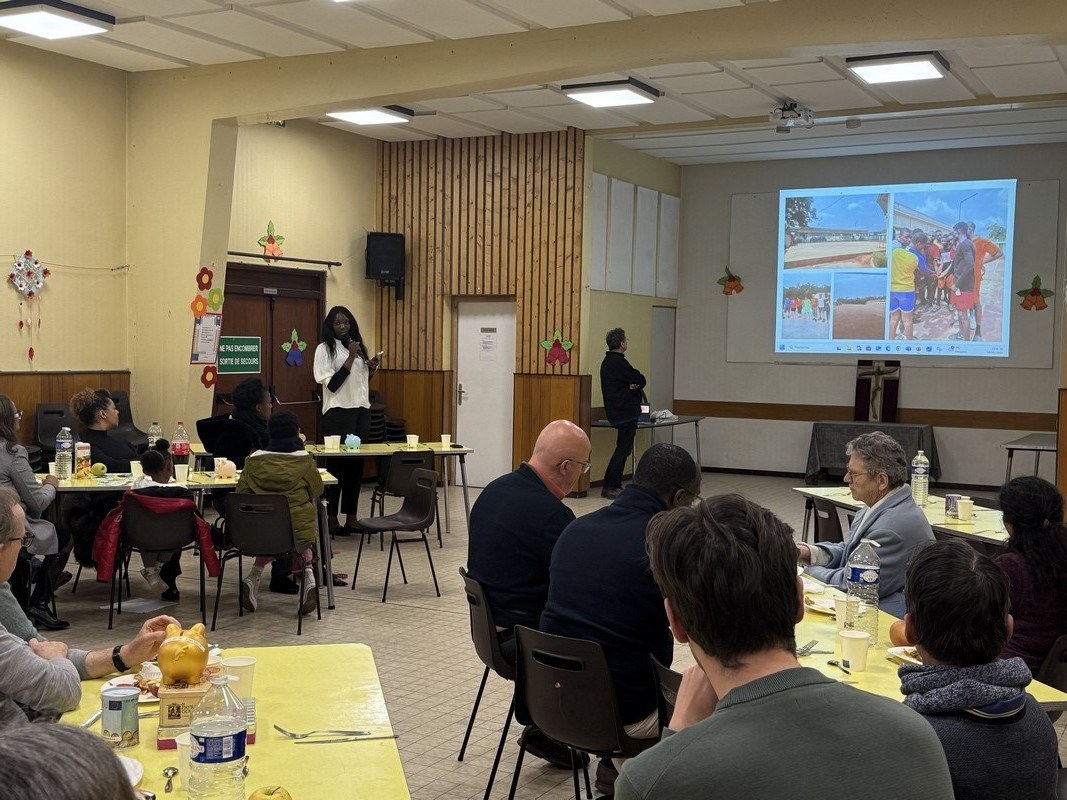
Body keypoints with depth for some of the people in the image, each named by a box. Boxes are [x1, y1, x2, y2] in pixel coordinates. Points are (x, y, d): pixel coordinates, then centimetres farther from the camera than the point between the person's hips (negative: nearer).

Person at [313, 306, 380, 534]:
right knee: (337, 465, -5)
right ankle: (332, 519, 0)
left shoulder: (357, 346, 16)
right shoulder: (325, 348, -3)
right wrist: (350, 358, -15)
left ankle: (351, 518, 10)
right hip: (338, 412, -6)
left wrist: (372, 369, 3)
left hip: (361, 410, 6)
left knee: (356, 466, 5)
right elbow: (332, 384, -11)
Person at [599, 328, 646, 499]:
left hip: (616, 412, 10)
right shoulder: (619, 362, -18)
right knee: (624, 448, -7)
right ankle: (610, 487, -7)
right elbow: (641, 380, -14)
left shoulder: (608, 361, 15)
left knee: (623, 447, 15)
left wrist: (634, 384, -8)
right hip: (625, 412, -10)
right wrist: (636, 384, 6)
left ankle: (613, 485, 17)